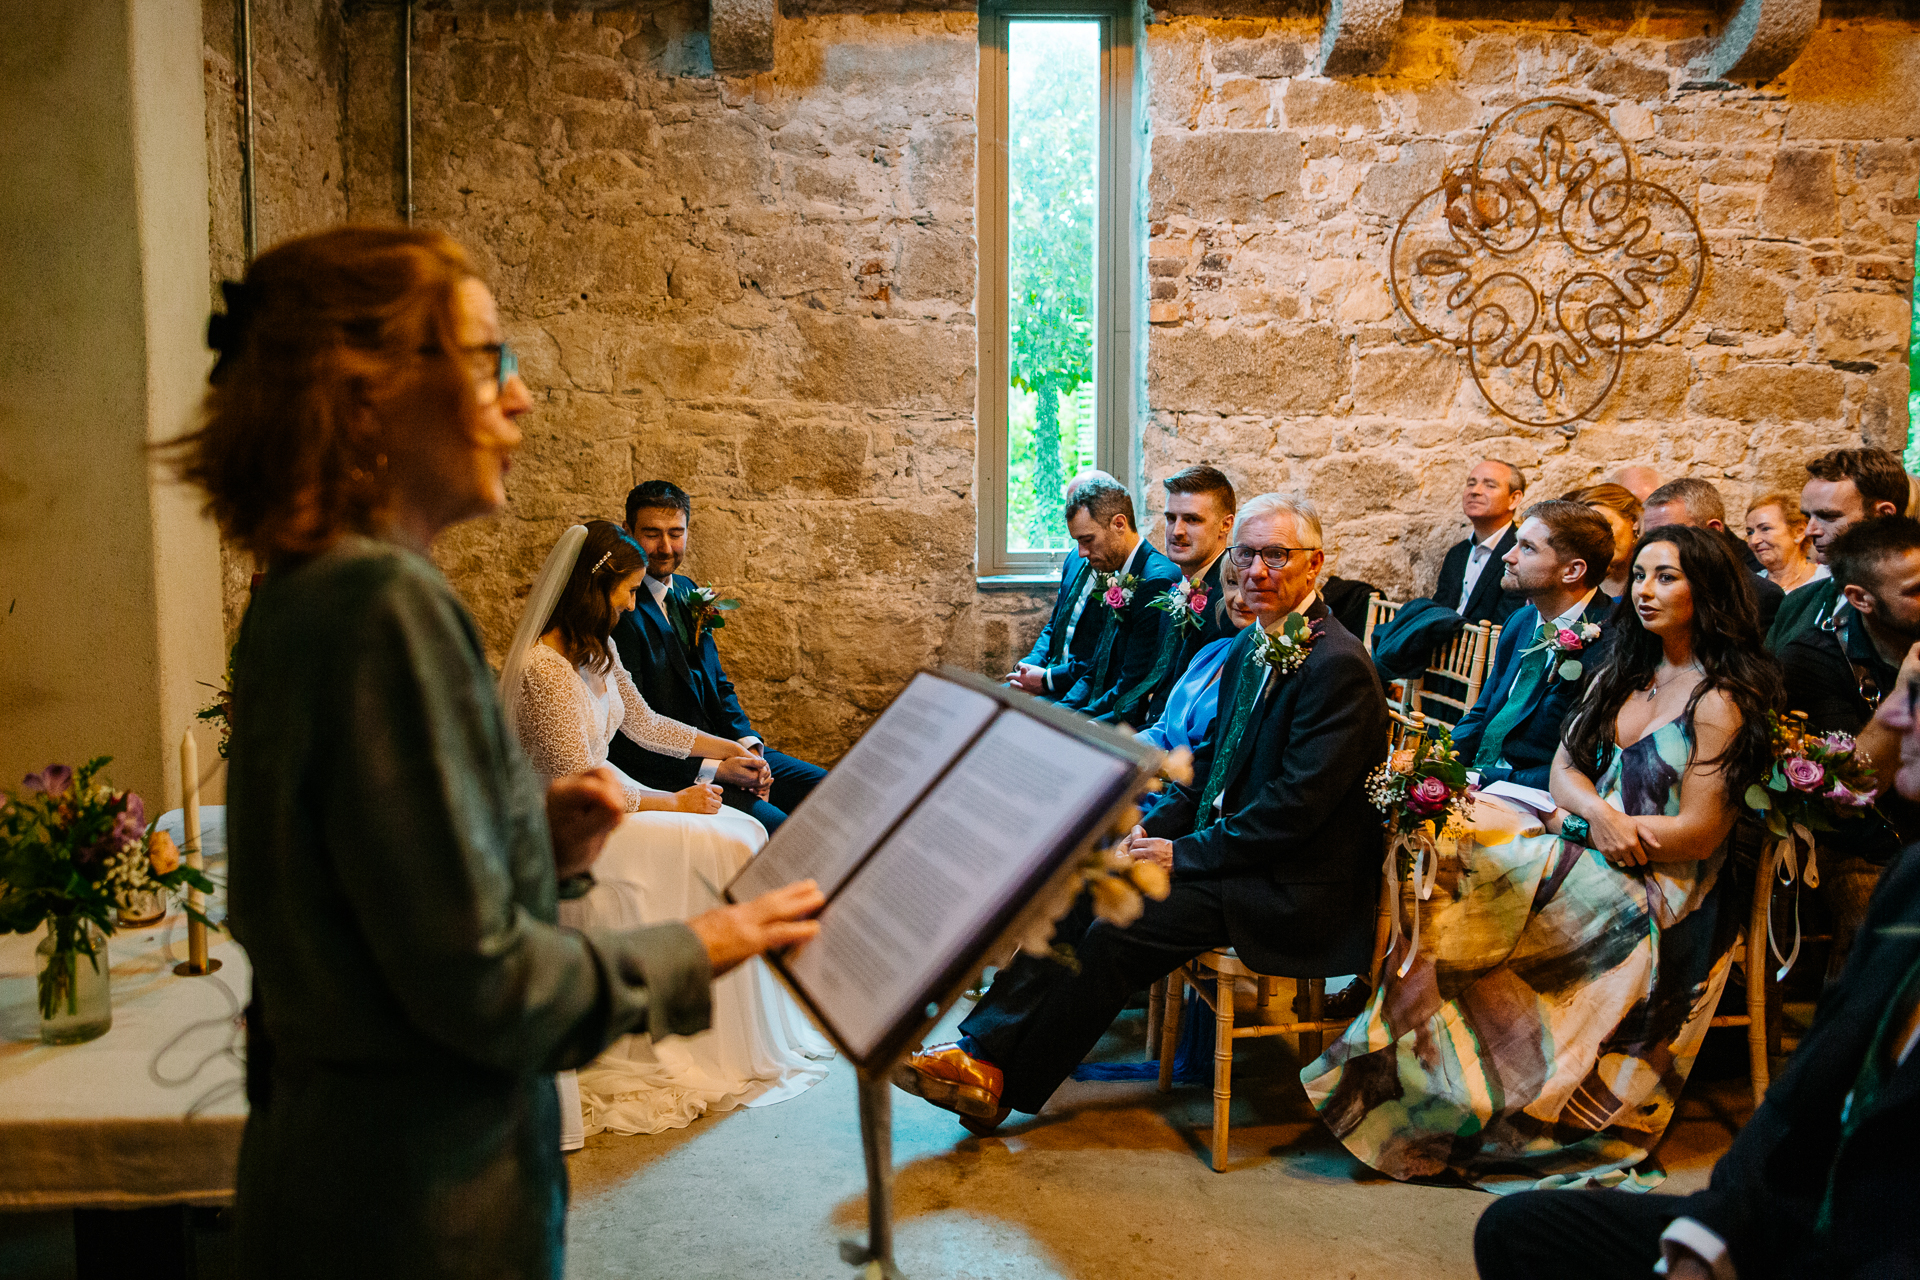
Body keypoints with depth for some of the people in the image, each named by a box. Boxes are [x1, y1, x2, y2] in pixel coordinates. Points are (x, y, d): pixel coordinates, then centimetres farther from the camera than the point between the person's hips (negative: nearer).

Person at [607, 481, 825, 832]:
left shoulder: (687, 592, 11)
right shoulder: (621, 613, -17)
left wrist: (749, 747, -2)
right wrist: (715, 770, -21)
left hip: (726, 749, 9)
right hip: (665, 771, -9)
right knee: (780, 827, -25)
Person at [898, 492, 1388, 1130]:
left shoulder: (1338, 665, -18)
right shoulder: (1251, 646, 12)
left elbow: (1296, 806, -22)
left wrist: (1184, 853, -18)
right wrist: (1152, 828, 1)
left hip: (1291, 889, -9)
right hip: (1227, 846, 9)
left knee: (1118, 930, -20)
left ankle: (1002, 1082, -7)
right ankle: (984, 1049, -8)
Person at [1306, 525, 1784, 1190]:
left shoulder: (1721, 700, -10)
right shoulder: (1622, 671, 14)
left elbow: (1697, 834, -13)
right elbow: (1565, 768, 9)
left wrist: (1575, 820, -10)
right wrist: (1599, 812, -15)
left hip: (1654, 890, -7)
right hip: (1586, 858, 7)